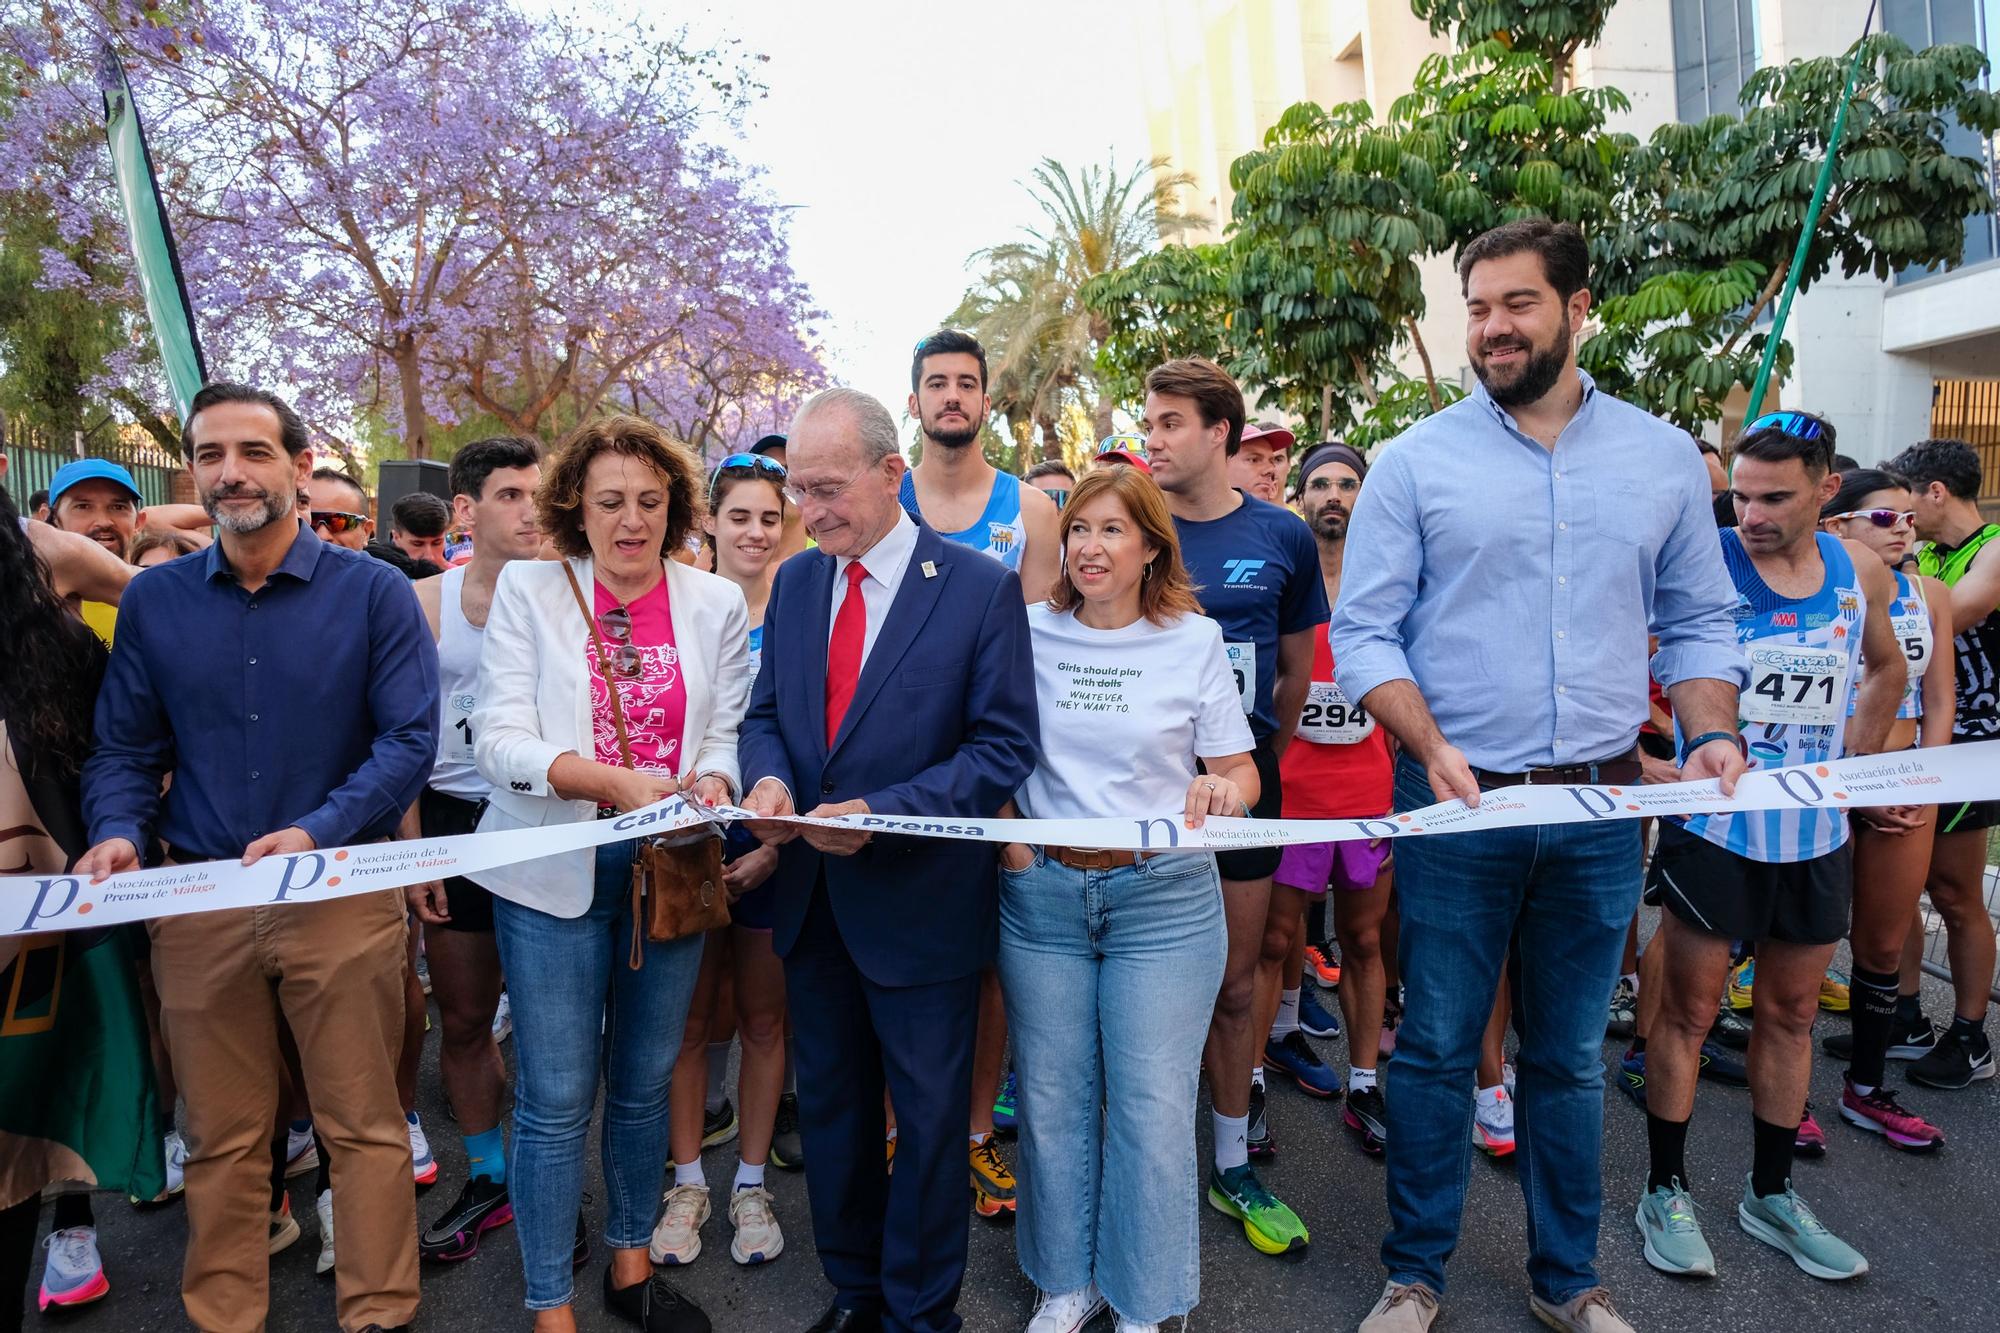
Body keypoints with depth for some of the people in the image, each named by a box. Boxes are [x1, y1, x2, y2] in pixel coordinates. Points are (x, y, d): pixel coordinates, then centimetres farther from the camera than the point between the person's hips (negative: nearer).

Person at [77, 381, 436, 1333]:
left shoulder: (373, 593, -4)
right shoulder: (154, 600, 6)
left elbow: (411, 739, -10)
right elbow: (124, 750, 10)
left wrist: (317, 833, -22)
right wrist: (118, 834, -10)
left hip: (343, 893, -2)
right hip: (198, 901, 3)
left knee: (365, 1126, 7)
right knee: (220, 1138, 15)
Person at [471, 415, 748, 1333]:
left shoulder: (716, 603, 4)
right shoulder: (528, 589, -2)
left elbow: (727, 733, 5)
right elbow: (499, 738, -10)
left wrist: (712, 782, -18)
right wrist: (612, 780, -25)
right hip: (555, 875, -2)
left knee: (645, 1084, 16)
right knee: (556, 1100, 1)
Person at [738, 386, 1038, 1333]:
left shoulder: (980, 587, -12)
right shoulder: (795, 582, 5)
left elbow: (1005, 747, -14)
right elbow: (766, 712, 11)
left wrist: (882, 814, -24)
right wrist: (768, 776, -12)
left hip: (919, 898, -5)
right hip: (813, 897, 5)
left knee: (930, 1117, 11)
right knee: (831, 1107, 19)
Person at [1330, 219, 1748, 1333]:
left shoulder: (1665, 458, 7)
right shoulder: (1415, 462, -2)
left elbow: (1699, 622, 12)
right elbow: (1364, 634, -4)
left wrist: (1711, 736, -5)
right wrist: (1433, 746, -18)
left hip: (1603, 805, 3)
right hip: (1457, 804, -2)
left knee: (1571, 1057, 16)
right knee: (1438, 1049, 8)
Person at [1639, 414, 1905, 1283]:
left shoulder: (1862, 573, 2)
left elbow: (1887, 669, 20)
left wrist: (1855, 766, 11)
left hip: (1817, 836, 5)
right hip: (1712, 830, -5)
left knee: (1791, 1015, 16)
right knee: (1688, 1011, 5)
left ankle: (1771, 1194, 32)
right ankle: (1666, 1191, 20)